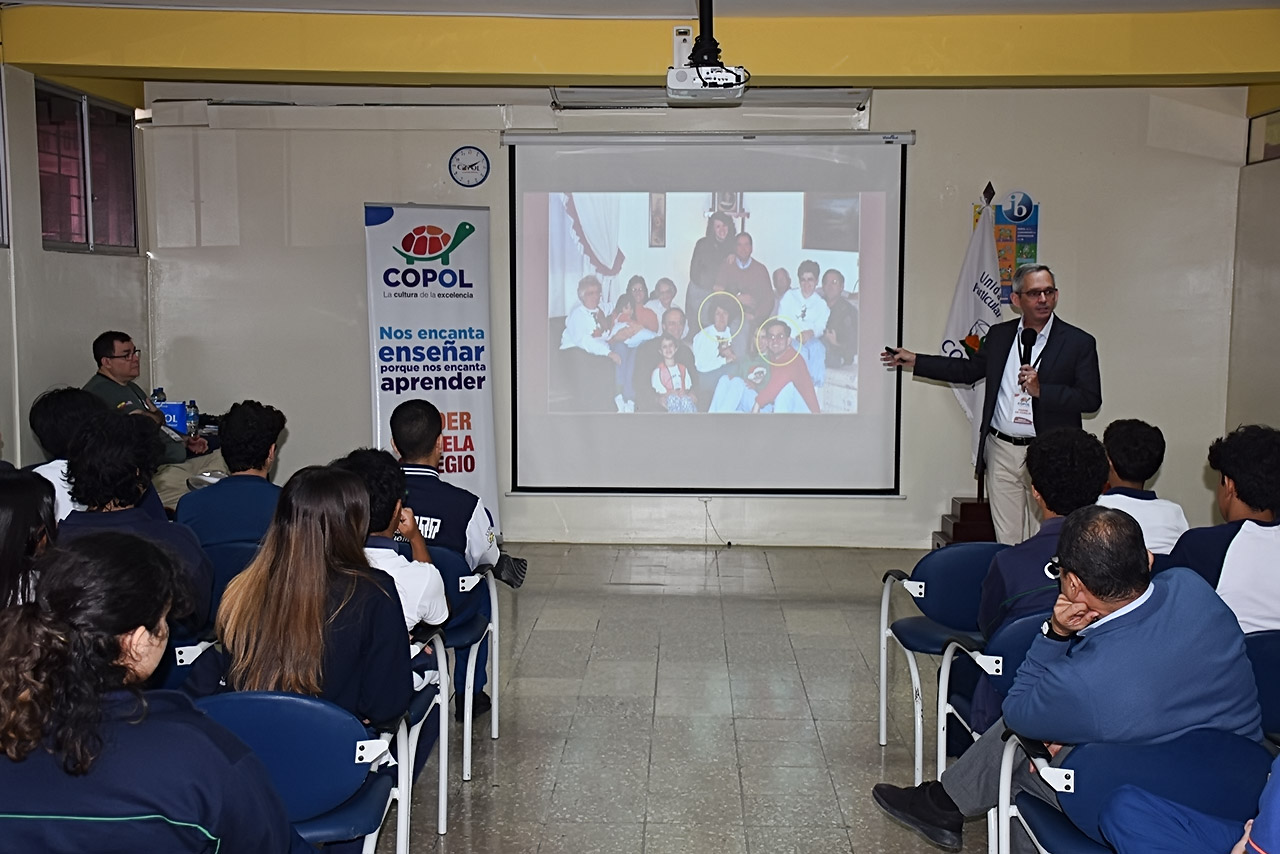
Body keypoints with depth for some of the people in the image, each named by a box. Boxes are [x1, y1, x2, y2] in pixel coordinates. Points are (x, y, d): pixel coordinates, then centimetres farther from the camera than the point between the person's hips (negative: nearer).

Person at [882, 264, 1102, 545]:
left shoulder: (1079, 342, -3)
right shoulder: (999, 335, 10)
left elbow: (1091, 399, -7)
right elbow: (970, 369, 21)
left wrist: (1041, 390, -19)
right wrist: (914, 361, 18)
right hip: (1002, 453, 4)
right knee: (1006, 540, 8)